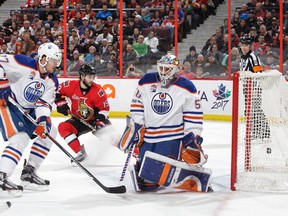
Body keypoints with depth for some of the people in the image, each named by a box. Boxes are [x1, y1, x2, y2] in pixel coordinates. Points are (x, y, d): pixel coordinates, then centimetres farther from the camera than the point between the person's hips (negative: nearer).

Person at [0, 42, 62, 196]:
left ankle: (29, 172, 13)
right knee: (21, 138, -25)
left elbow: (44, 103, -4)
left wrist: (43, 120, -21)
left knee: (49, 132, 9)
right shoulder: (25, 64, -20)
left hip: (27, 110, 9)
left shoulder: (52, 81, 2)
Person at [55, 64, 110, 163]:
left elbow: (104, 108, -12)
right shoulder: (71, 86, -14)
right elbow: (58, 91, 5)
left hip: (94, 120, -2)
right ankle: (80, 152, -23)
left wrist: (100, 122, -23)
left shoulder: (97, 90, -19)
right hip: (79, 120, 2)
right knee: (62, 127, -21)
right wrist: (61, 103, -6)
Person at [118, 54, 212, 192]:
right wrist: (134, 128, 2)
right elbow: (137, 106, 10)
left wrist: (193, 137, -9)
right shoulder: (146, 82, 4)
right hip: (148, 136, 4)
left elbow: (194, 114, -3)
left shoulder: (186, 88, -5)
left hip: (172, 137, -4)